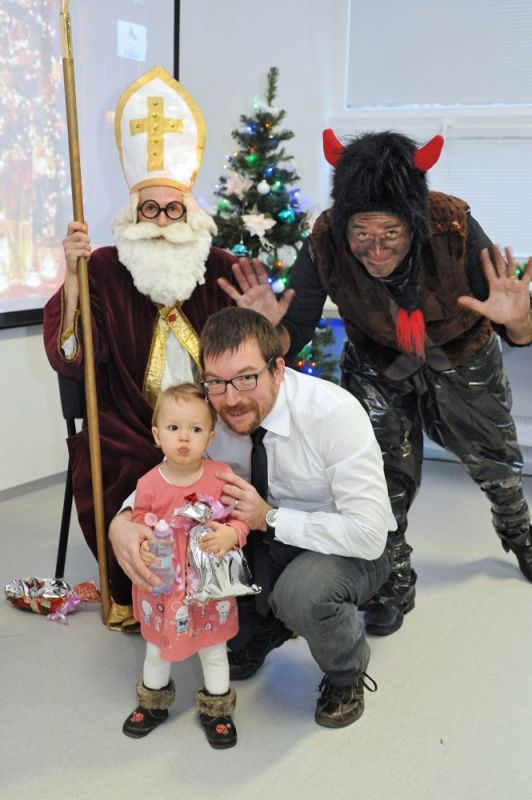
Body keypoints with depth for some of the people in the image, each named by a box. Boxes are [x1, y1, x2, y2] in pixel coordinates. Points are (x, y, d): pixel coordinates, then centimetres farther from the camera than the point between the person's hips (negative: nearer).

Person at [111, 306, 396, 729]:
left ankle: (347, 672, 1)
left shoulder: (334, 413, -30)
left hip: (350, 548, -5)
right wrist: (123, 522, -24)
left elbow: (369, 534, -31)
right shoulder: (210, 414, -14)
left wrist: (268, 517, -31)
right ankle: (261, 630, 13)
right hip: (271, 537, 5)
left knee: (302, 591, -36)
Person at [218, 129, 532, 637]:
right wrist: (269, 326, -47)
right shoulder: (324, 247, -33)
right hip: (378, 370, 0)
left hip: (464, 364, 1)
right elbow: (295, 337, -24)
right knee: (385, 480, 5)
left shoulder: (454, 229, -36)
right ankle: (395, 585, 32)